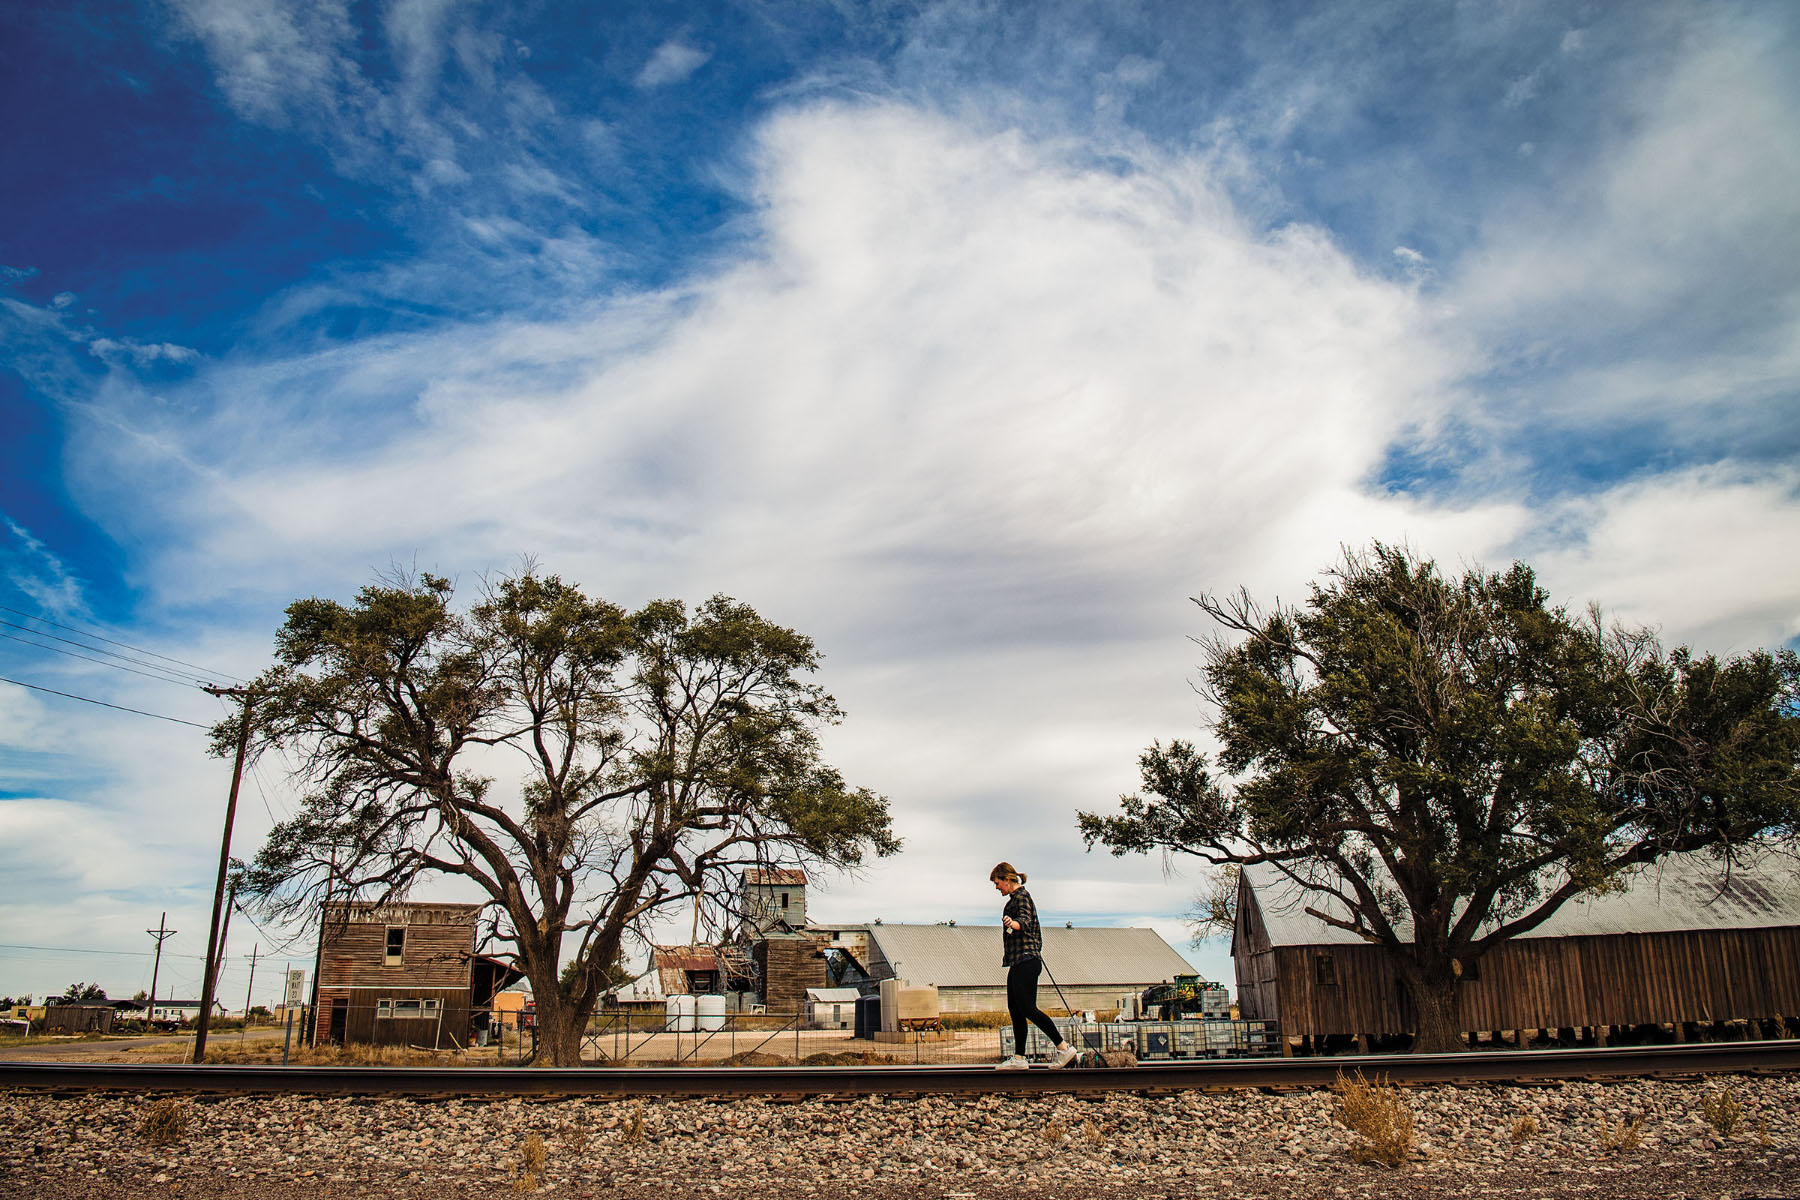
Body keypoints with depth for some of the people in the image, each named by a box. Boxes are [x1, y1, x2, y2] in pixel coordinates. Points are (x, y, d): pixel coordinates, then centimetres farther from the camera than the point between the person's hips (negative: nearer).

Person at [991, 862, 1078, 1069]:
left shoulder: (1021, 896, -8)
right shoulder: (1017, 897, 22)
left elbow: (1025, 920, -28)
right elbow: (1034, 930, 28)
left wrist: (1013, 923, -49)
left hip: (1026, 960, -10)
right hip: (1020, 961, 10)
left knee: (1027, 1008, -12)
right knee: (1015, 1008, 7)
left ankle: (1064, 1048, -8)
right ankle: (1019, 1058, 7)